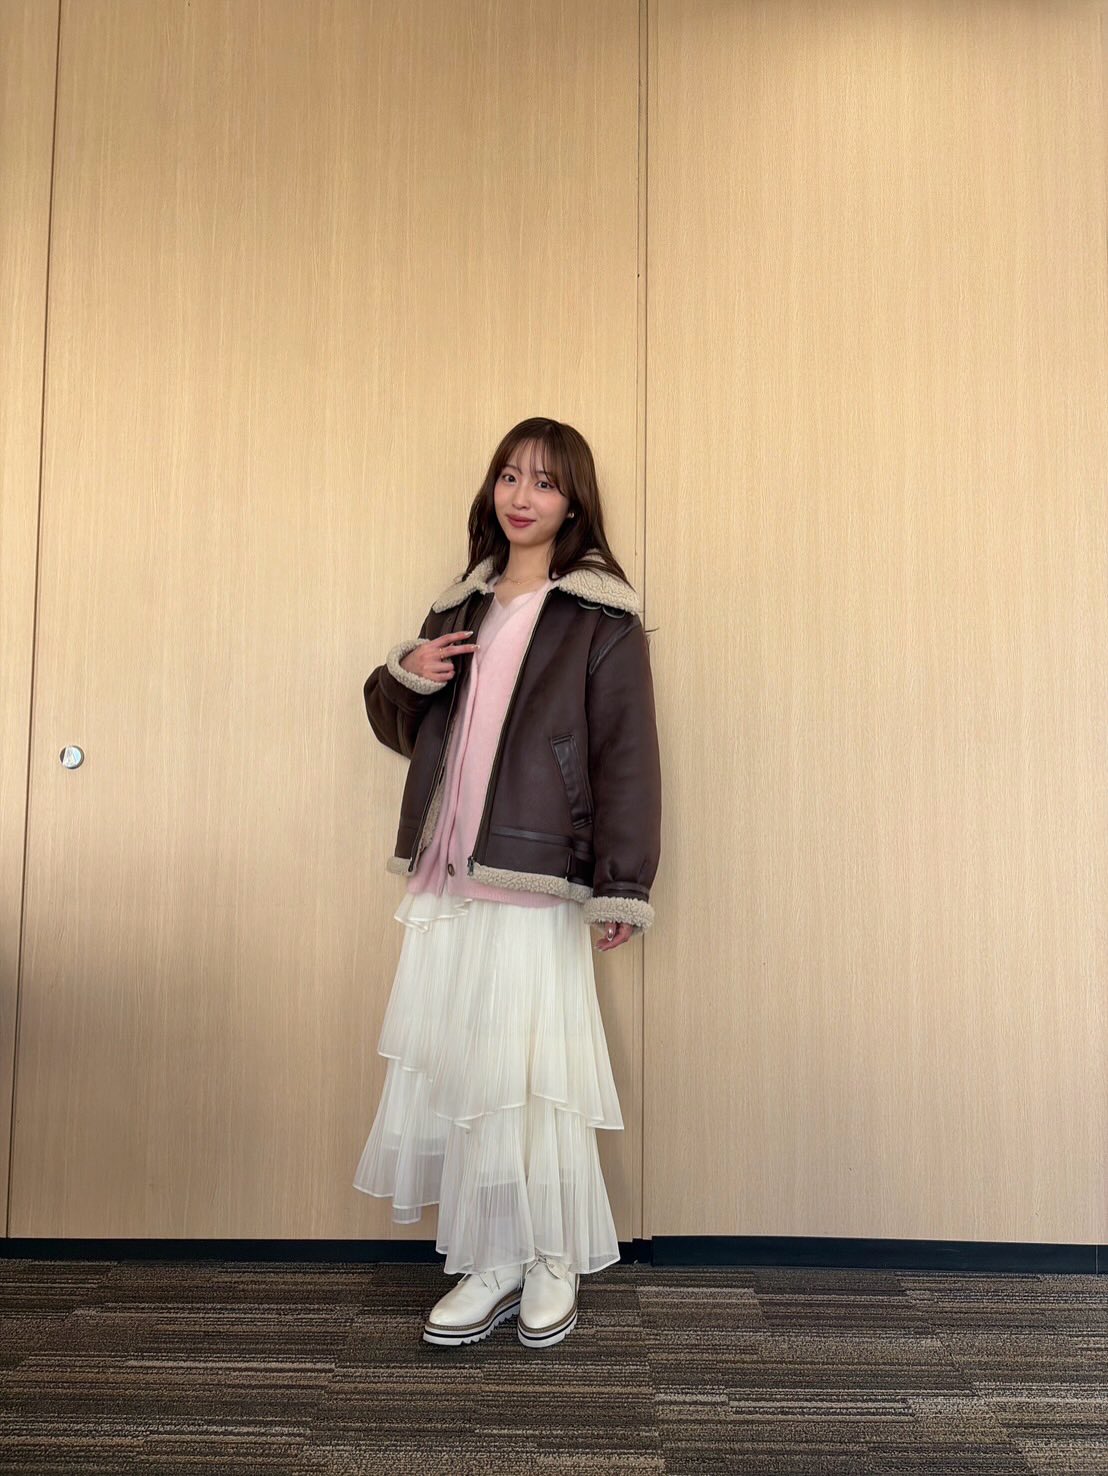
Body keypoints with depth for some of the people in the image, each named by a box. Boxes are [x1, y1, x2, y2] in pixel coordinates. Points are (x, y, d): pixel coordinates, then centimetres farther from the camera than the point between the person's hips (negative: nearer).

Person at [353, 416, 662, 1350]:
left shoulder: (601, 615, -2)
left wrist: (623, 887, -13)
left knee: (528, 1072, 0)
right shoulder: (462, 603, 17)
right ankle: (493, 1264, 23)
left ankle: (553, 1264, 22)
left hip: (535, 885, -6)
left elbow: (627, 755, -8)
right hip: (444, 880, 6)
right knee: (453, 1070, 8)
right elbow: (402, 728, 23)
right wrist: (404, 675, 0)